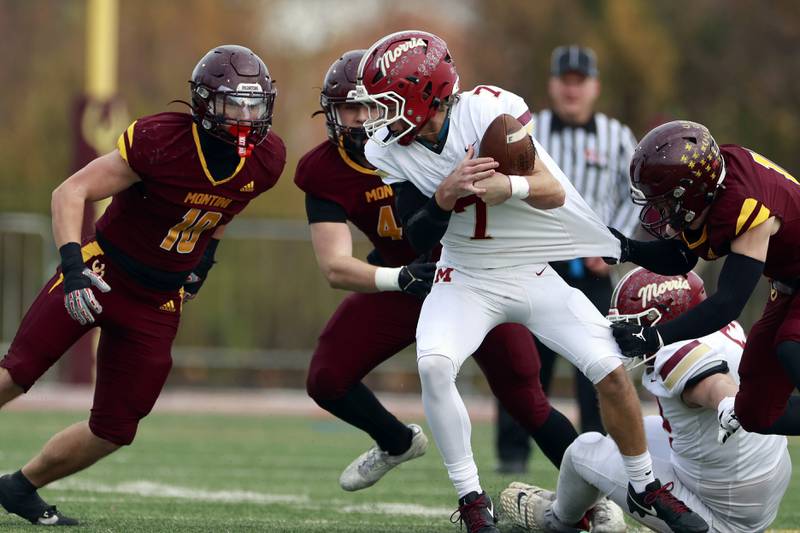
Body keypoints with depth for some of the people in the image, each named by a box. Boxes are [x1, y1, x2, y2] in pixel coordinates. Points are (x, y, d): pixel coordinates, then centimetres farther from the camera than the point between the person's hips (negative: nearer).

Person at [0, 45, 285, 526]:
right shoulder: (161, 141, -21)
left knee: (115, 431, 5)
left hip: (159, 303, 5)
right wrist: (73, 263, -32)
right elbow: (71, 192, -20)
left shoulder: (267, 159, -5)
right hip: (104, 274, -5)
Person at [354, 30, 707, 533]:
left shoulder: (488, 111, -22)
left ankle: (646, 487, 15)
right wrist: (447, 193, -33)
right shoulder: (389, 150, -11)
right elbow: (418, 237, -13)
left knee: (611, 371, -10)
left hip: (536, 273, -1)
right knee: (433, 364, -27)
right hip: (466, 280, 1)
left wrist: (512, 185, -46)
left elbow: (553, 191, -23)